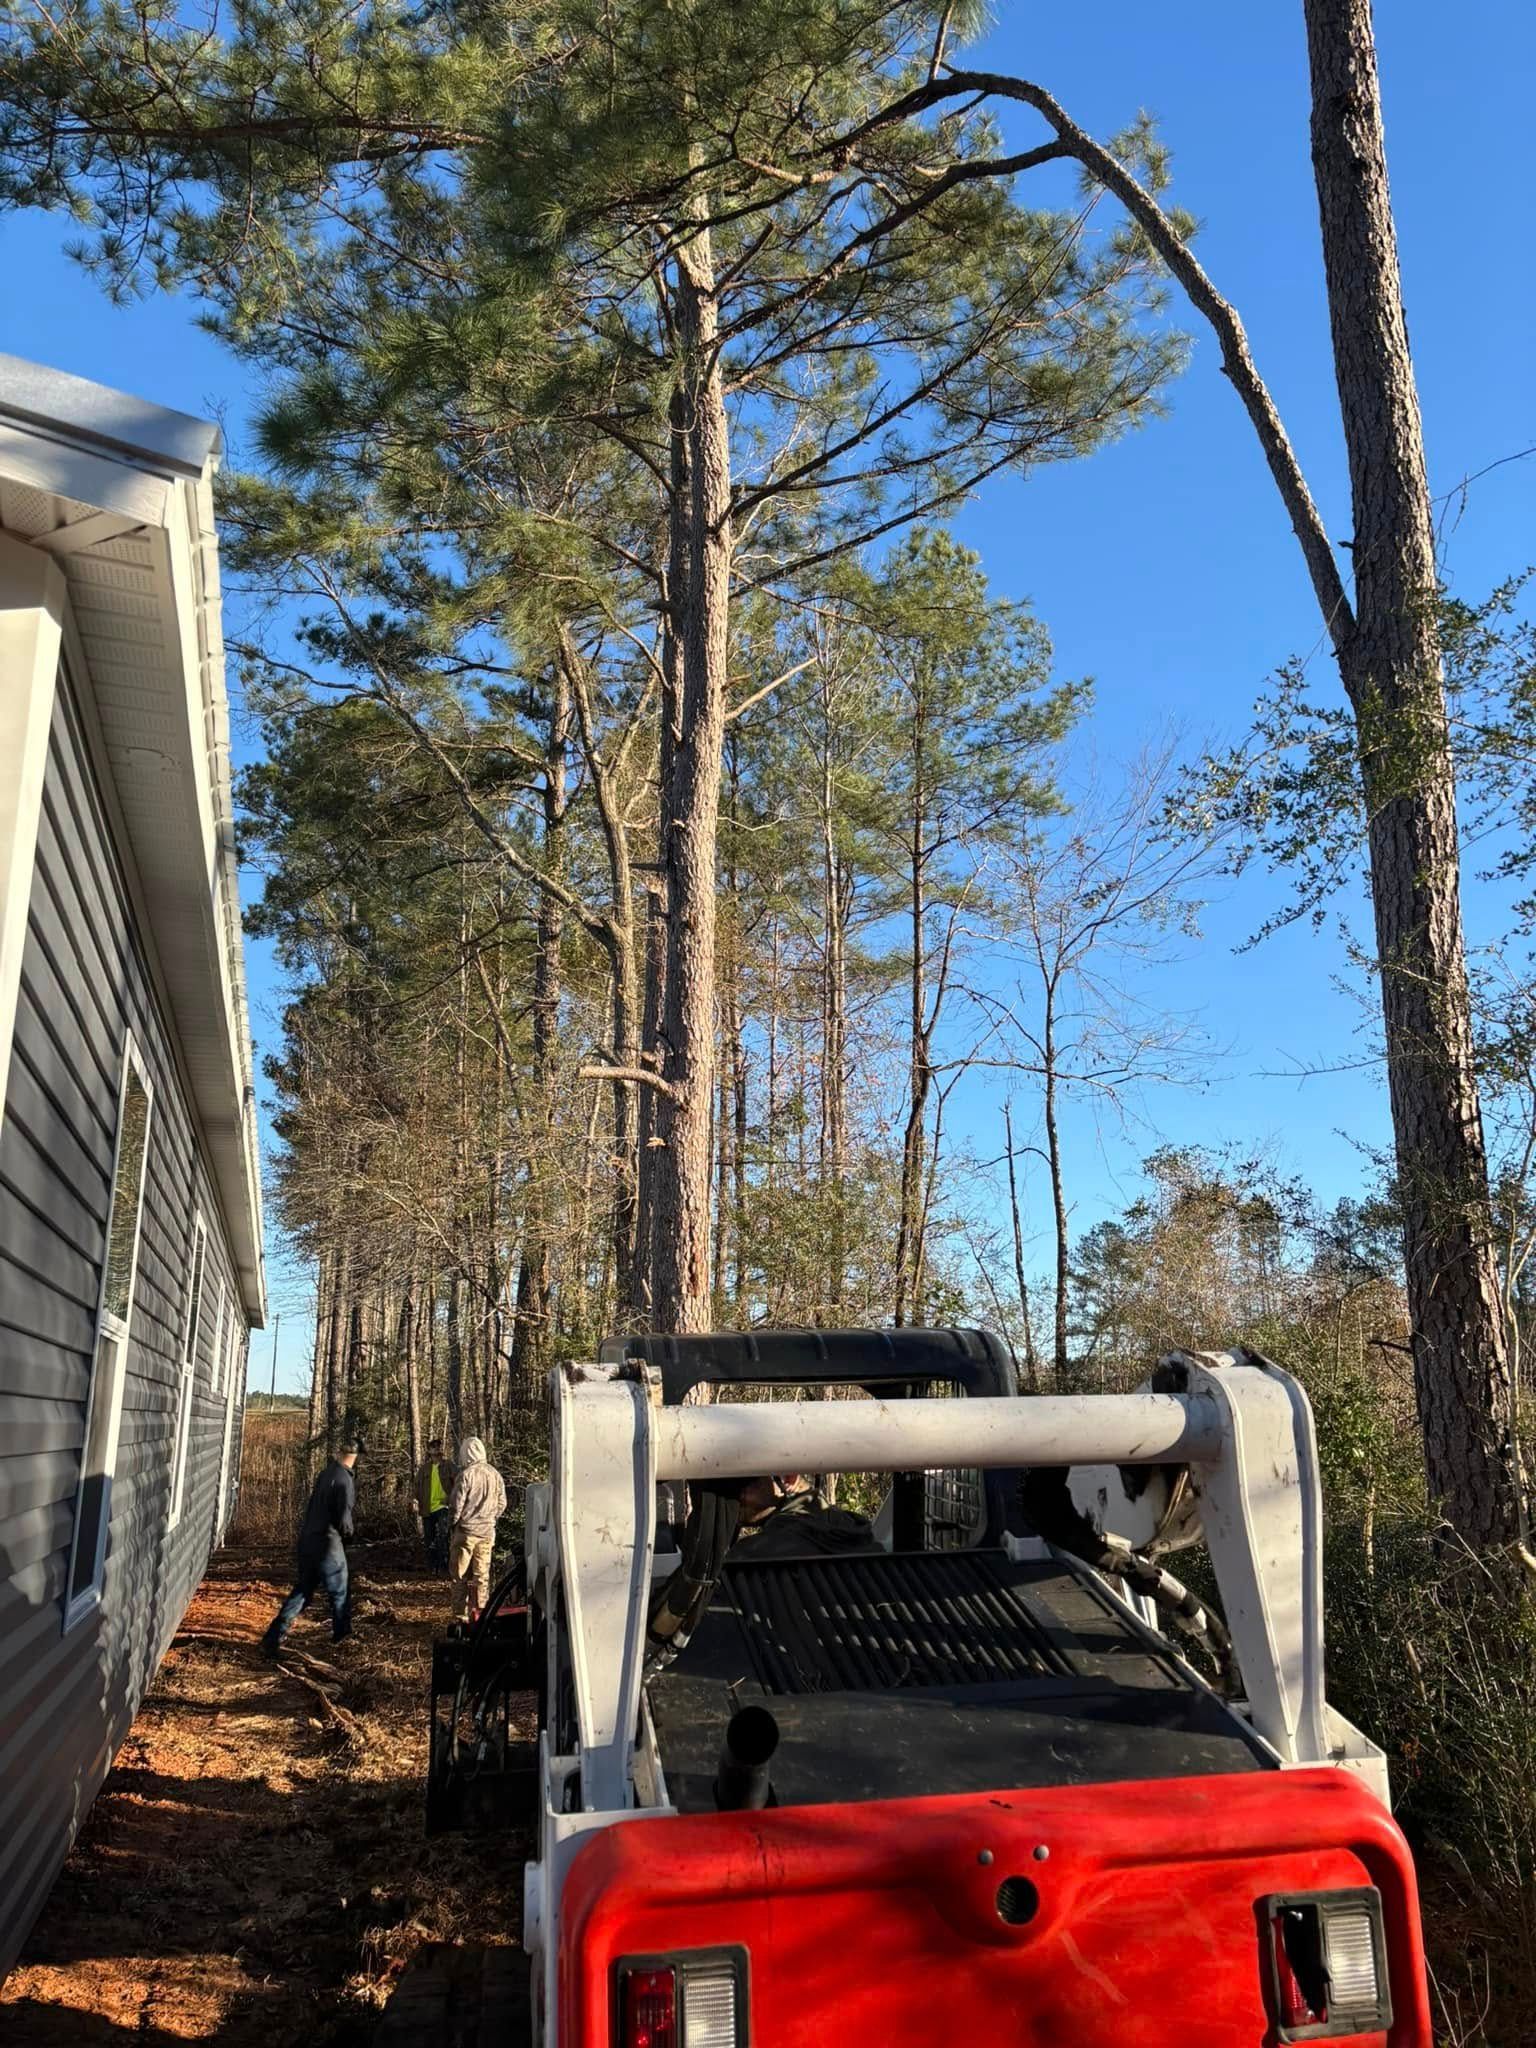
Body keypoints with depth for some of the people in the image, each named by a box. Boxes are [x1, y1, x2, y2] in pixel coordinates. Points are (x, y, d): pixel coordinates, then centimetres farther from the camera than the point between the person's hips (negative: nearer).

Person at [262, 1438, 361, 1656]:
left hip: (307, 1540, 7)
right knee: (340, 1592, 13)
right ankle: (342, 1634, 28)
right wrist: (348, 1534, 2)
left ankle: (274, 1637, 4)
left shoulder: (326, 1473, 7)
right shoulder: (345, 1480, -18)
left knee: (302, 1591, 14)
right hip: (328, 1544, -7)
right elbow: (344, 1518, -20)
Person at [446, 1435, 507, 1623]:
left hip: (466, 1530, -5)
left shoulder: (466, 1474, -14)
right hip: (487, 1530, 5)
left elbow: (456, 1504, -11)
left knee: (461, 1572, 5)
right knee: (482, 1573, 11)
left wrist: (451, 1525, 3)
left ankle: (469, 1609, -6)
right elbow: (502, 1503, 10)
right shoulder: (494, 1474, 3)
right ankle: (480, 1610, 11)